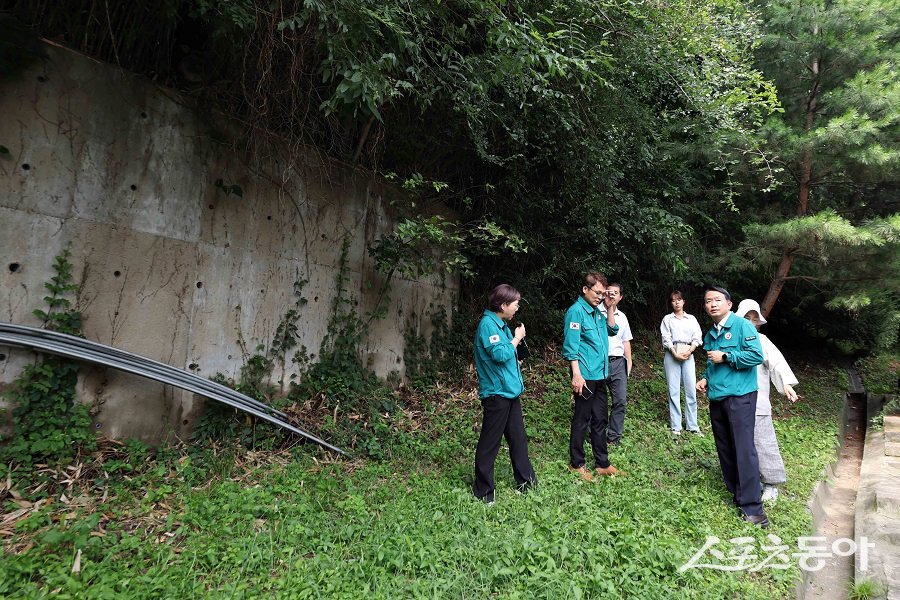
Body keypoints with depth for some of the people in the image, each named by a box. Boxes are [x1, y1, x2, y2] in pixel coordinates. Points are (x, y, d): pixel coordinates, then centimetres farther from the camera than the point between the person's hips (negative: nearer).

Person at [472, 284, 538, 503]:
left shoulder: (501, 324, 13)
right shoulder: (488, 324, -17)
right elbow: (500, 354, -24)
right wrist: (516, 338, -11)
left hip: (510, 391, 10)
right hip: (496, 393, -10)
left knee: (519, 438, 17)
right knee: (489, 444, 1)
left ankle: (526, 481, 30)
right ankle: (483, 491, 13)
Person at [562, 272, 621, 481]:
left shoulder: (596, 311, 12)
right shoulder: (576, 311, -13)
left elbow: (611, 330, 19)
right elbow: (570, 346, -17)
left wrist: (610, 308, 8)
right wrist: (577, 375, -21)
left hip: (600, 374, 8)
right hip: (585, 375, -8)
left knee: (600, 419, 14)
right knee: (582, 420, 3)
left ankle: (602, 463, 24)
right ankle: (576, 464, 17)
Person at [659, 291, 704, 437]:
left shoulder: (691, 319, 13)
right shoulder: (667, 319, 9)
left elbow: (697, 338, 5)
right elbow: (666, 339, 0)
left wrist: (688, 351, -10)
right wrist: (675, 353, -12)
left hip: (688, 355, 1)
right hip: (672, 355, -1)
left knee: (691, 390, -2)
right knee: (673, 390, -3)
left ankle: (693, 426, 3)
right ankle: (675, 426, 0)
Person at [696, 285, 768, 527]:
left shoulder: (742, 325, -7)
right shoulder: (710, 334, 15)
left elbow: (757, 355, -17)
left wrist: (725, 356, -16)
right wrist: (706, 379, 10)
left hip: (739, 397, -7)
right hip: (716, 398, 8)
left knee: (744, 449, -9)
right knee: (724, 449, 12)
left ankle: (751, 506, -2)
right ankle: (737, 493, 26)